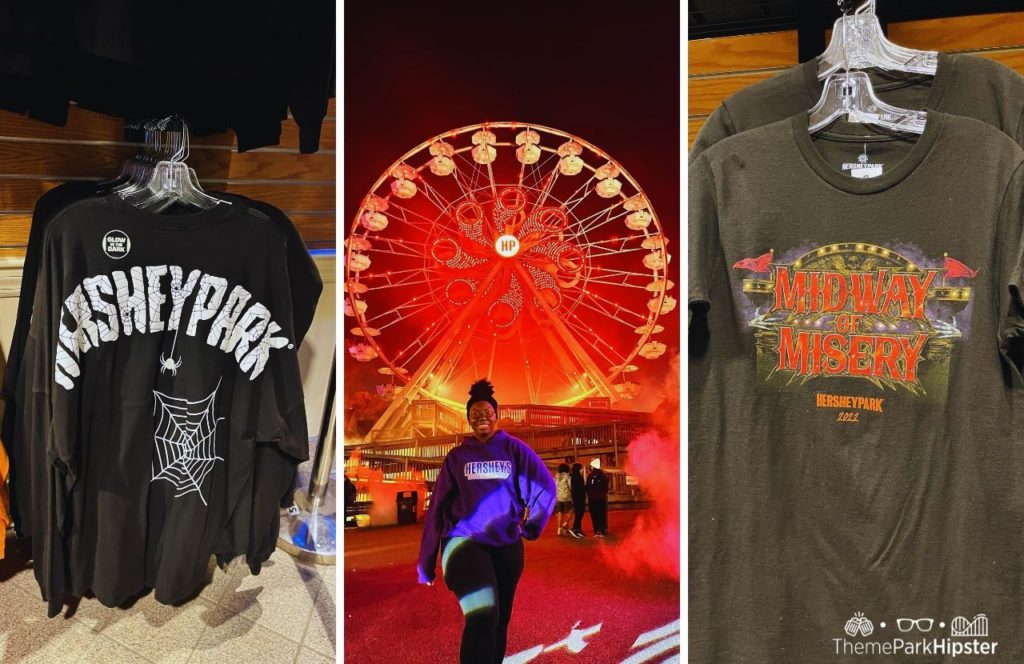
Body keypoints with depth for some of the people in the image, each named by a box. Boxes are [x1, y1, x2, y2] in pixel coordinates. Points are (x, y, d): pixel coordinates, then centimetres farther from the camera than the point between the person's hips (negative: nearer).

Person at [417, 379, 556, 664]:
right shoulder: (457, 456, 4)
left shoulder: (513, 449, 3)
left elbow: (545, 486, 3)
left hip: (506, 546, 2)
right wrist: (426, 561, 1)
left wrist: (531, 526, -1)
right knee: (482, 617, -23)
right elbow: (437, 508, 2)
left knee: (499, 622, 14)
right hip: (464, 541, -2)